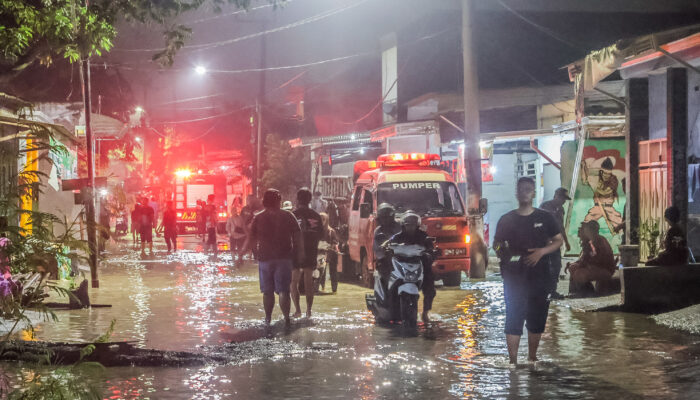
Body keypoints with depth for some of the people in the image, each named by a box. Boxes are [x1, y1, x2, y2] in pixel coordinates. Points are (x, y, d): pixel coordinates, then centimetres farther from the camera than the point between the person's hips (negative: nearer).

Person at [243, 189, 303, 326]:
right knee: (283, 290, -1)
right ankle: (286, 318, -12)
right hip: (284, 258, 0)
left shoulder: (258, 218, 0)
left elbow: (251, 239, 0)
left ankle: (268, 318, 15)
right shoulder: (288, 216, 0)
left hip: (265, 258, 0)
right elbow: (297, 237, 0)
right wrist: (299, 253, 9)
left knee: (267, 291, 10)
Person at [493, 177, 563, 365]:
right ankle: (513, 361, -5)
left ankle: (532, 357, 23)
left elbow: (559, 240, 8)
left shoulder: (544, 218, 6)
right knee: (514, 318, -7)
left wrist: (541, 251, -9)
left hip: (539, 276, 2)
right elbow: (496, 244, 13)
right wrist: (501, 251, -10)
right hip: (514, 277, -1)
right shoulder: (506, 220, 6)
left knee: (537, 319, 8)